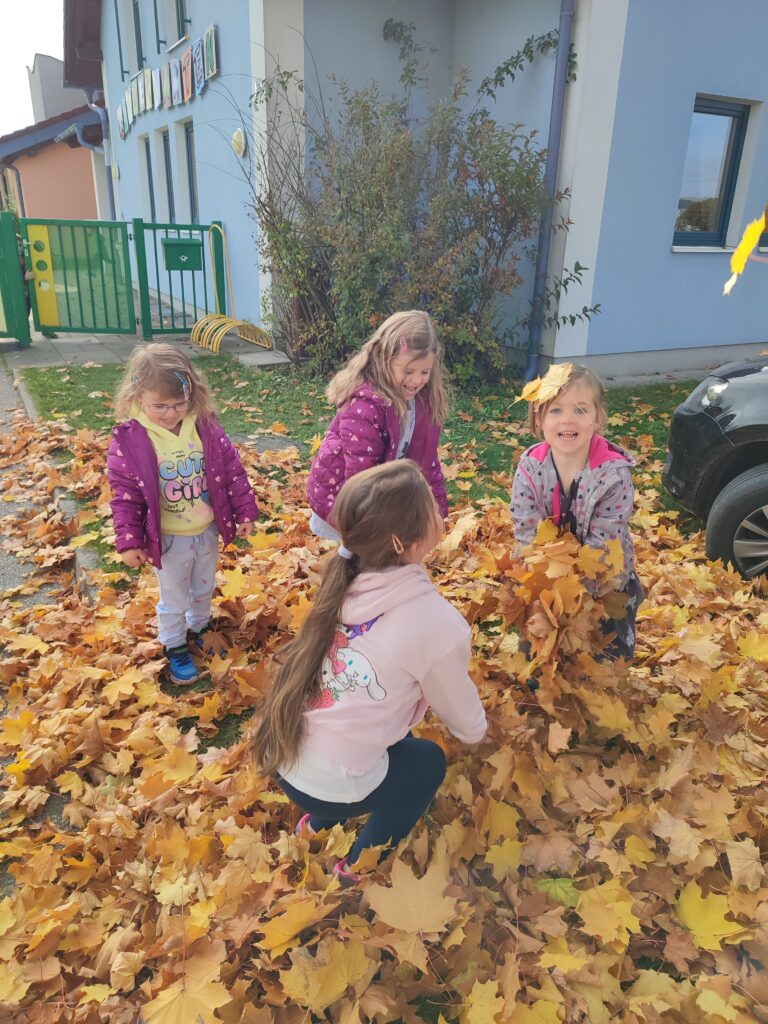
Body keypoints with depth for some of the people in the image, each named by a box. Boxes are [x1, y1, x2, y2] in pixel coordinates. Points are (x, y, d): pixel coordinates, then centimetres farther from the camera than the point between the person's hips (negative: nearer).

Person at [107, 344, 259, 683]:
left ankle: (199, 627, 54)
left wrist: (245, 512, -2)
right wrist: (129, 541, -12)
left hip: (208, 532, 3)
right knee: (173, 600, 16)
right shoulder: (128, 441, -19)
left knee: (204, 589, 26)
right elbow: (125, 496, -13)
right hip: (168, 540, -3)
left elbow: (232, 471, -4)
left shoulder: (207, 429, -12)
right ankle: (175, 647, 40)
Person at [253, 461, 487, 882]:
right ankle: (358, 865, 28)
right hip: (329, 785, -5)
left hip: (282, 759, 5)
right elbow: (466, 725, -3)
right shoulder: (434, 619, -21)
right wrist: (479, 730, 18)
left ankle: (317, 824, 36)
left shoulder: (344, 584, -4)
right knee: (429, 760, 21)